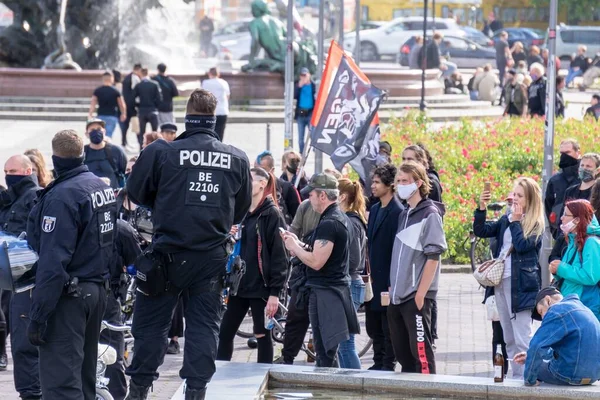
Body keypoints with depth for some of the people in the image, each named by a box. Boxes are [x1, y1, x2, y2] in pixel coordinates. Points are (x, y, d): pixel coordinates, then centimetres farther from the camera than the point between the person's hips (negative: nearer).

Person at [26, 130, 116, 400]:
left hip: (69, 294, -9)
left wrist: (38, 316, -21)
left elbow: (53, 262, -22)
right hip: (98, 291, 9)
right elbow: (111, 239, 16)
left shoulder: (62, 196, -18)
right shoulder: (103, 187, 9)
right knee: (84, 375, 17)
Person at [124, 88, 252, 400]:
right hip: (212, 255, 2)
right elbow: (241, 209, 12)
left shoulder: (160, 152, -11)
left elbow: (136, 193, 2)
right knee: (204, 324, 9)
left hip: (168, 254, -2)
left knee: (151, 321, 8)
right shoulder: (237, 159, 0)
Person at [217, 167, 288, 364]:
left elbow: (279, 256, -12)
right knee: (225, 333, 4)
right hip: (239, 285, 6)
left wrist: (275, 292, -16)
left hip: (261, 287, -6)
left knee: (262, 335, 2)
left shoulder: (271, 215, -7)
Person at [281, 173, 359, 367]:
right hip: (338, 287, 11)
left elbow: (316, 262, -23)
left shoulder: (328, 224, -18)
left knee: (324, 353, -9)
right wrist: (299, 244, 12)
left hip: (325, 292, -10)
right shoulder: (341, 218, 14)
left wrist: (294, 247, -8)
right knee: (329, 350, 14)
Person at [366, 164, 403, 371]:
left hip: (388, 279, -9)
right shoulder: (374, 210, 13)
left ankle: (389, 365, 8)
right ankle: (378, 362, 22)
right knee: (373, 326, 13)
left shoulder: (397, 212, -14)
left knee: (388, 328, 1)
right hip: (374, 279, 9)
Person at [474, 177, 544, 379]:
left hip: (520, 284, -7)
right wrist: (482, 208, -5)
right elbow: (480, 231, 8)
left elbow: (522, 245, -18)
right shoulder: (506, 220, 14)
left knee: (522, 339, -9)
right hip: (501, 281, 7)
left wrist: (515, 221, -10)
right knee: (509, 339, 11)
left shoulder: (535, 224, -4)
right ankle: (516, 377, 16)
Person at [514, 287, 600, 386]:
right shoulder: (582, 308, 17)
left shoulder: (557, 311, -12)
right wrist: (529, 358, 25)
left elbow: (536, 346, -21)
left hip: (571, 376, -9)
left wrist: (530, 380, -13)